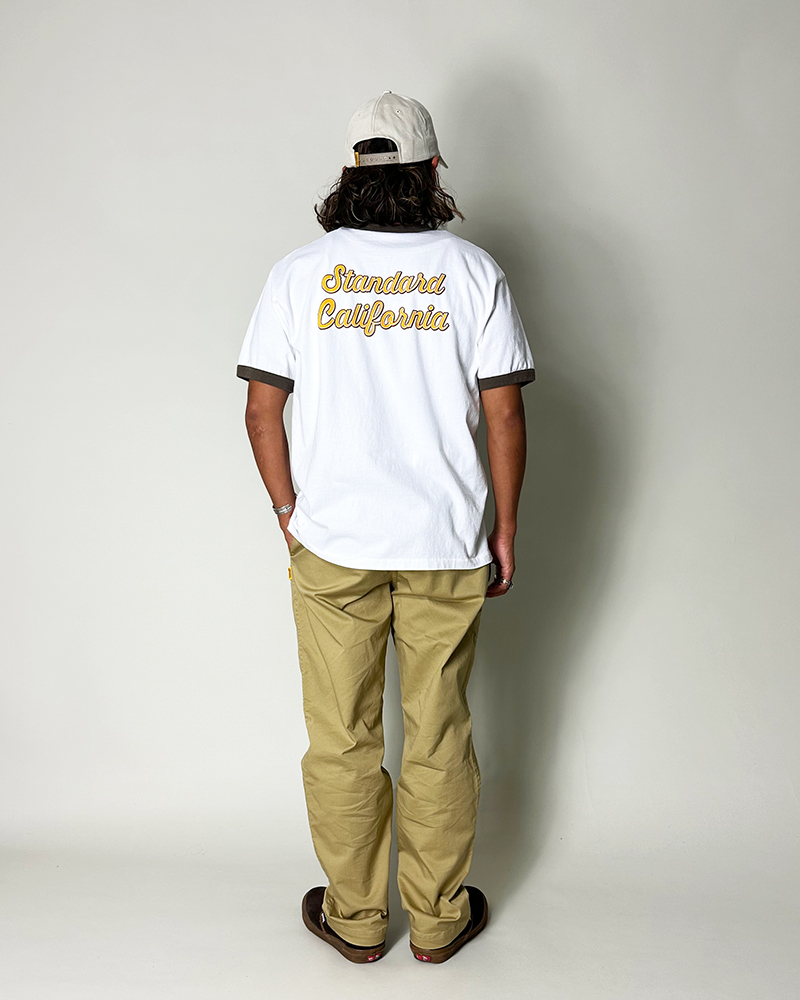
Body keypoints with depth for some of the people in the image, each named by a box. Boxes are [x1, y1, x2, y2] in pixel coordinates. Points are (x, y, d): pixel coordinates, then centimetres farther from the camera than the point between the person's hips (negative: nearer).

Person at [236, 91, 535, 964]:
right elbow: (503, 412, -4)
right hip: (446, 546, 0)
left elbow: (262, 410, -2)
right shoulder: (471, 269, -2)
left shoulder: (299, 272, -1)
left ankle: (355, 917, 30)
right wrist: (505, 528, 5)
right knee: (438, 740, 13)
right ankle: (439, 919, 30)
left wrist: (289, 512, 9)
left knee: (341, 741, 14)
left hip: (331, 543, 0)